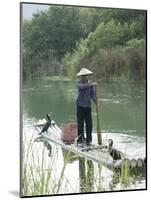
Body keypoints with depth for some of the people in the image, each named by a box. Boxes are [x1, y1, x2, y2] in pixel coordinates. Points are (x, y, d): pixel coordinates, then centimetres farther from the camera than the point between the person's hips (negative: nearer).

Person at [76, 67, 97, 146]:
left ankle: (89, 140, 15)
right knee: (80, 124, -3)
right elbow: (82, 87, -28)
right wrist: (91, 84, -36)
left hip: (88, 105, 3)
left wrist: (96, 101, -11)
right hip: (80, 105, -3)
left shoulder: (90, 83, 5)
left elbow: (92, 94, 5)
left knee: (89, 124, 4)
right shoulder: (79, 82, -4)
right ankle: (80, 141, 3)